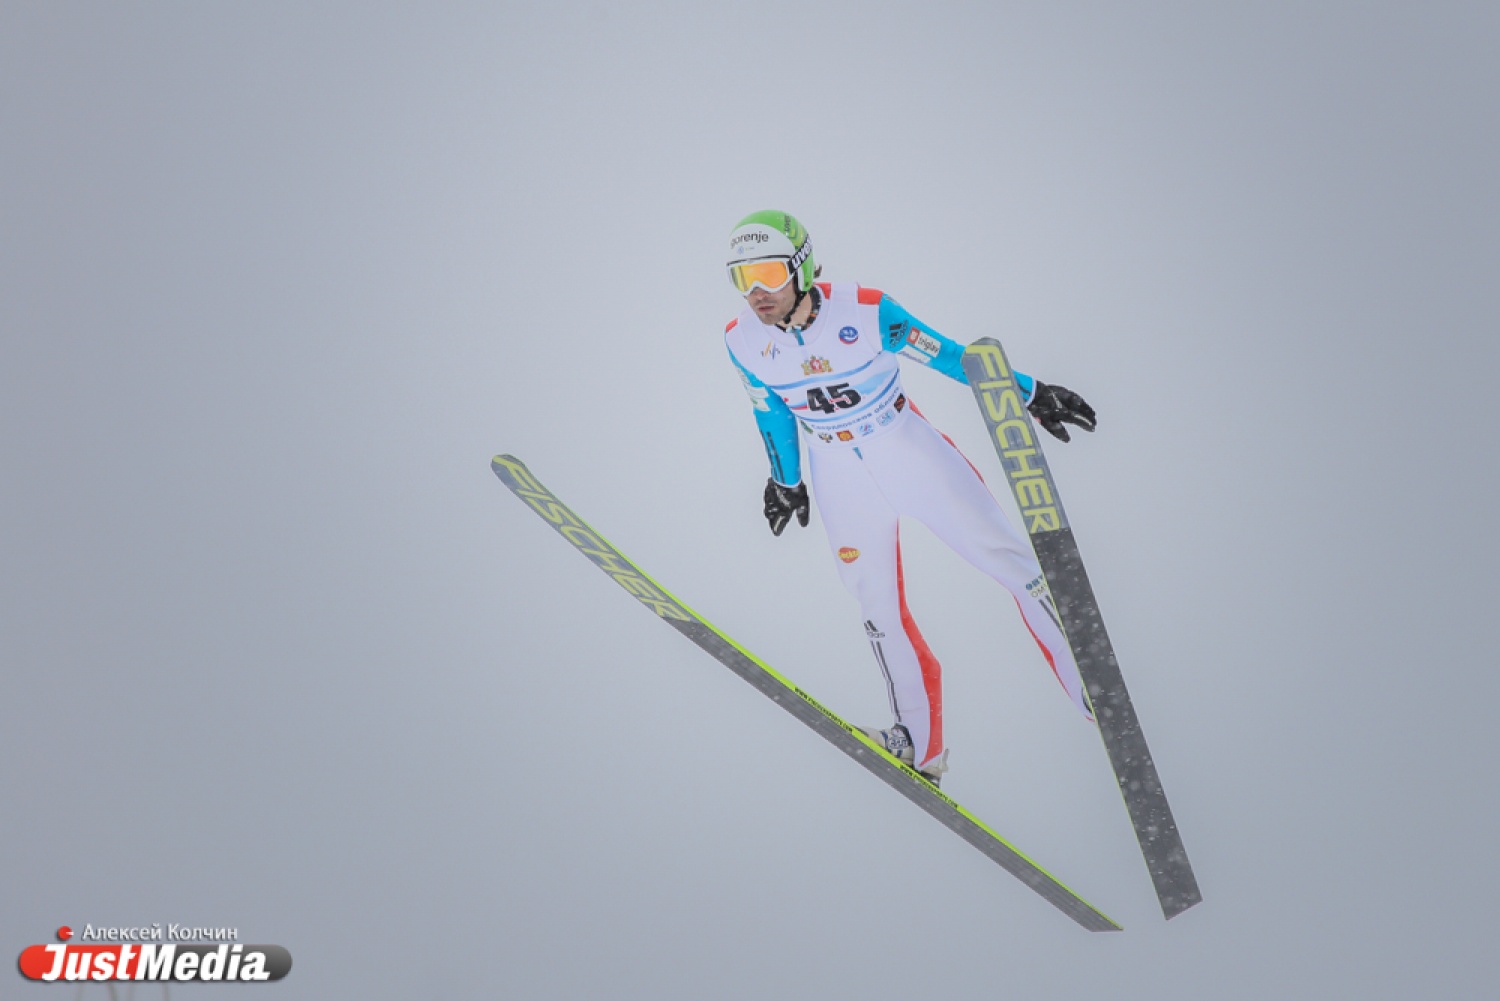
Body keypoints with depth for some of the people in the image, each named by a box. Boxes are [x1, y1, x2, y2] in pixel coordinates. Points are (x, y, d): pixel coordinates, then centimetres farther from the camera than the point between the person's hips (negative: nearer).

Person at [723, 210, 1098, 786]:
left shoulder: (864, 310, -22)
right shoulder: (742, 340, -11)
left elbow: (947, 354, -12)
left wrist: (1031, 393, -7)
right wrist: (786, 482, 17)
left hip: (910, 450, -3)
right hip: (839, 476, 3)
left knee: (1009, 560, -2)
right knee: (879, 608, 7)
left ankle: (1098, 689, 14)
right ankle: (920, 747, 21)